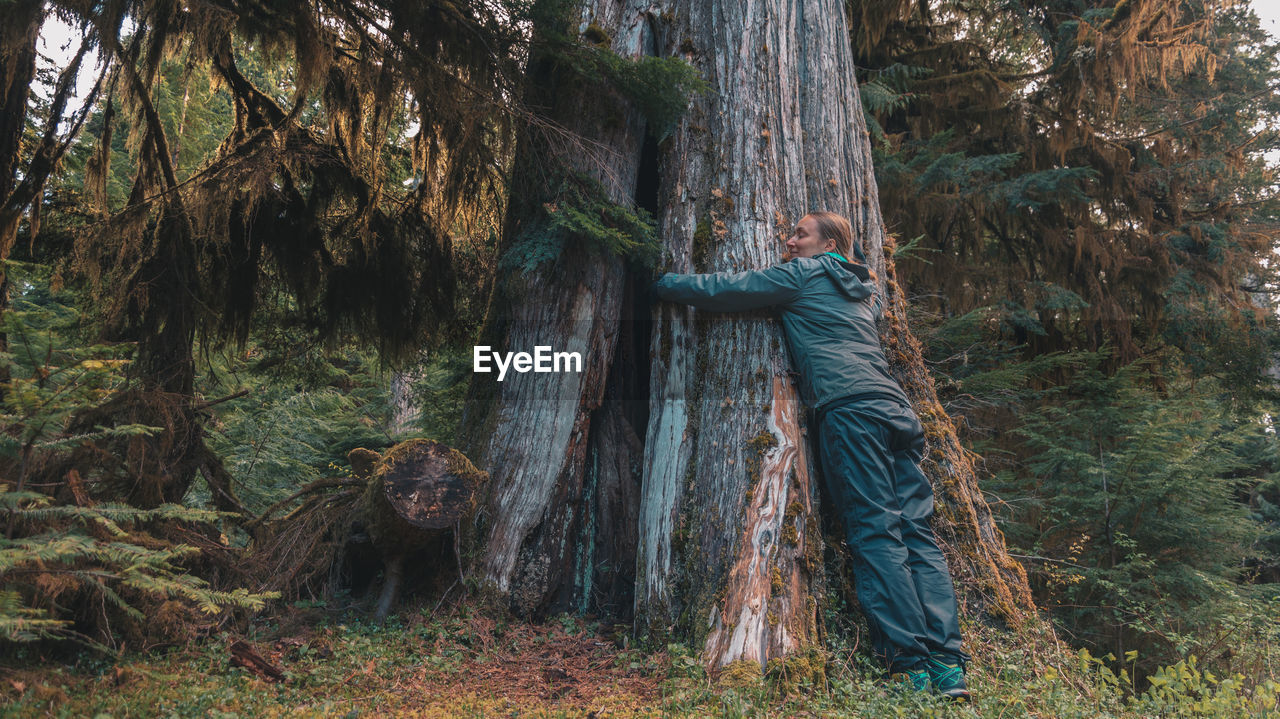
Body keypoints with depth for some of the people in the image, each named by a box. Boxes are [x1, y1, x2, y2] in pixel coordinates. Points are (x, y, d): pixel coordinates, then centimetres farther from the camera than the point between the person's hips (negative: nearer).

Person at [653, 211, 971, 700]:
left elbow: (725, 290, 11)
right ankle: (948, 666, -6)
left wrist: (665, 284, 25)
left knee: (876, 535, -10)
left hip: (850, 409, -7)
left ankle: (911, 664, -13)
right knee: (917, 532, 0)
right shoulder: (864, 288, 30)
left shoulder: (804, 275, 10)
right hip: (897, 408, 7)